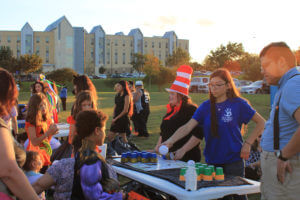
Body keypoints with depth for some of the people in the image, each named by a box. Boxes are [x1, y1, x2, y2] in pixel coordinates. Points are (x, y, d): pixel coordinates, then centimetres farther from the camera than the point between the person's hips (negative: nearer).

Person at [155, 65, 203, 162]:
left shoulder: (192, 110, -11)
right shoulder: (171, 110, 16)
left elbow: (198, 134, -18)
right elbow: (163, 133, 25)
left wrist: (182, 150, -21)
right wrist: (157, 148, 17)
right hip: (168, 156, 7)